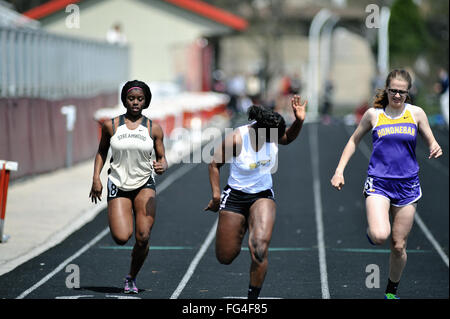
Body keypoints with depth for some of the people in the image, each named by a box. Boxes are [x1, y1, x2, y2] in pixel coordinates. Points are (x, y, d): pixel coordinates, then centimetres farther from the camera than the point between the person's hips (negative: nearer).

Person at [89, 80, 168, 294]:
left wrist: (161, 166, -15)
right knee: (121, 238, -15)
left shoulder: (153, 129, 2)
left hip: (144, 185, 1)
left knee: (143, 237, -12)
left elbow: (161, 158, 8)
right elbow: (102, 152, 14)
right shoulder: (111, 125, 2)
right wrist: (96, 178, 3)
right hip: (118, 186, 0)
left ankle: (132, 278, 12)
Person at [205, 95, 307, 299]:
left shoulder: (271, 132, -11)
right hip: (235, 196, -2)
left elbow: (288, 138, 12)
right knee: (225, 257, 5)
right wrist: (216, 195, -12)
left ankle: (253, 297, -11)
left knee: (260, 246, -24)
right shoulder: (236, 139, -22)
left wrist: (299, 121, -7)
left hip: (263, 196, 2)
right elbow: (215, 164, -8)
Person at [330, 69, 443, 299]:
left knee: (399, 246, 4)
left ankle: (391, 290, 27)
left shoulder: (416, 114, 3)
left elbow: (431, 144, 10)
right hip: (378, 183, -1)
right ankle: (372, 230, 13)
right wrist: (339, 170, 5)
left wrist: (436, 150, -15)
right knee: (380, 236, -25)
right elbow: (354, 140, 13)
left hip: (407, 185, 1)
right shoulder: (373, 114, 2)